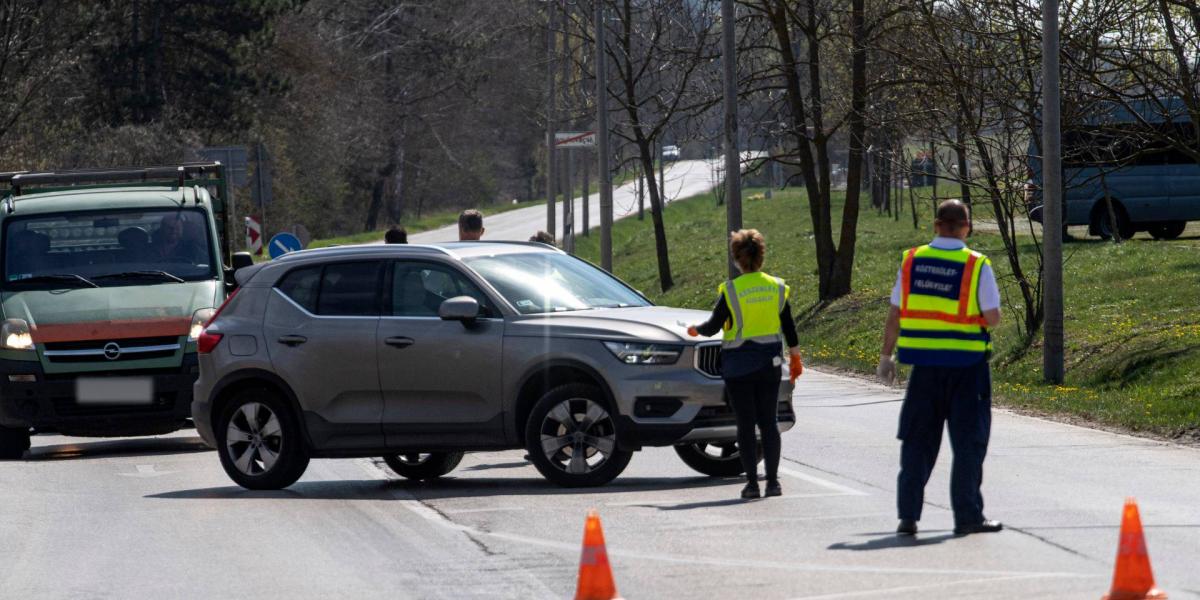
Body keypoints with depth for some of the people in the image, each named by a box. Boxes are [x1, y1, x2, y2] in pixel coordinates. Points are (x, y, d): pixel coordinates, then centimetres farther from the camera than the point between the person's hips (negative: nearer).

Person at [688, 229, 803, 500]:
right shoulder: (777, 287, 1)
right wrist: (795, 357, 18)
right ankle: (773, 481, 4)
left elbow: (713, 326, -6)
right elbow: (789, 328, 7)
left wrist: (695, 330, 14)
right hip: (769, 364, 3)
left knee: (745, 424, 1)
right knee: (769, 422, 8)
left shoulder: (730, 290, -11)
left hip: (738, 365, -3)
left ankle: (752, 482, -2)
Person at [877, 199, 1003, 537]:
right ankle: (967, 516, 6)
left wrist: (886, 356, 14)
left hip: (924, 363, 3)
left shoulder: (912, 262, 1)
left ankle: (908, 515, 8)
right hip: (967, 364, -3)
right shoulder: (976, 266, -9)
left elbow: (895, 315, 5)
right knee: (968, 442, 5)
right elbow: (993, 318, -9)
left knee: (917, 442, 10)